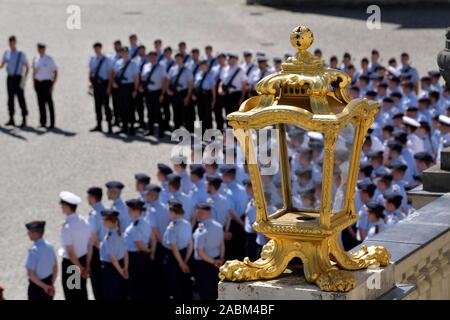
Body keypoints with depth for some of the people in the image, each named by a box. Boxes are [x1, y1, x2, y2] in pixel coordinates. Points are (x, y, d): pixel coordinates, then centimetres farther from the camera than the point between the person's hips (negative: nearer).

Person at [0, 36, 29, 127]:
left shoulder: (21, 54, -4)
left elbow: (27, 67, -3)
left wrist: (24, 79, -12)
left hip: (18, 78, -5)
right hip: (10, 78, 5)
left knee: (21, 98, -6)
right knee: (10, 98, 6)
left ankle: (24, 120, -2)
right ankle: (11, 120, 12)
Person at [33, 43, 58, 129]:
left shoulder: (49, 59, -7)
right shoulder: (36, 59, 8)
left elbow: (55, 72, -4)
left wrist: (53, 85, -9)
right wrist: (34, 82, 10)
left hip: (46, 82, -5)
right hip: (38, 82, 5)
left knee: (49, 103, -5)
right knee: (41, 103, 7)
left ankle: (52, 123, -1)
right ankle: (43, 122, 14)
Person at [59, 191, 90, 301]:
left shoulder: (67, 227, -25)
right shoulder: (84, 222, -4)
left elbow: (70, 252, -23)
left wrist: (80, 267, -12)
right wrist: (87, 266, 10)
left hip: (71, 263, -7)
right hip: (83, 259, 7)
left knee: (71, 295, 10)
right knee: (82, 292, 22)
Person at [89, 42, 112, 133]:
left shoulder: (106, 60, -6)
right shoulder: (92, 60, 9)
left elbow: (110, 73, -6)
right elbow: (91, 71, 14)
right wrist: (90, 81, 0)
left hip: (104, 83, -5)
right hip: (96, 83, 5)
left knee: (106, 104, -5)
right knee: (97, 104, 10)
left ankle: (109, 126, -1)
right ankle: (99, 125, 19)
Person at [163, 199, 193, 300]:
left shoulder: (172, 227, -24)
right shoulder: (187, 224, -3)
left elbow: (174, 248, -23)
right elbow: (191, 245, 1)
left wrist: (181, 263, -15)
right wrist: (185, 261, 5)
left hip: (173, 257, -6)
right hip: (184, 255, 6)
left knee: (174, 284, 10)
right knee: (185, 283, 20)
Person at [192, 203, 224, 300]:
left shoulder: (201, 230, -25)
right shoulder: (218, 226, -3)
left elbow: (200, 252, -24)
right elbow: (222, 245, 6)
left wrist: (213, 262, -14)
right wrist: (221, 259, 11)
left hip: (203, 263, -7)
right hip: (216, 259, 7)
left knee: (204, 291, 7)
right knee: (215, 288, 20)